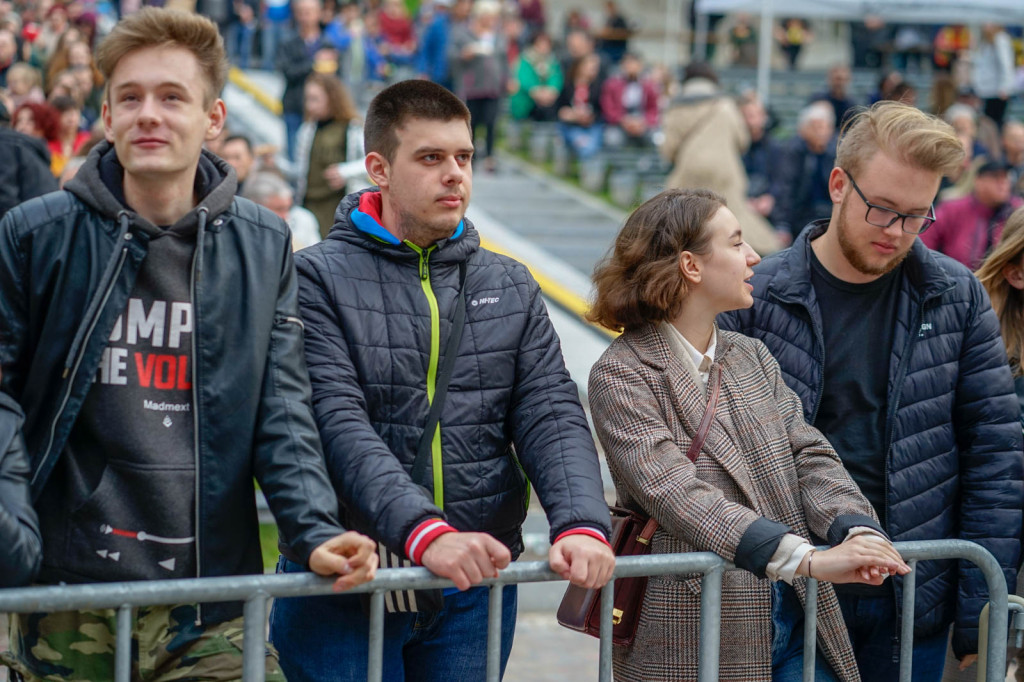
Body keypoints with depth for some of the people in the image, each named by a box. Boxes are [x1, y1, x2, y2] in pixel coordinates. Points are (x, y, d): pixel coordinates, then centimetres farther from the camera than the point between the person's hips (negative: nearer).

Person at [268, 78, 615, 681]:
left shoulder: (512, 288, 11)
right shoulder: (320, 280, -4)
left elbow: (552, 418, 1)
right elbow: (341, 427, -16)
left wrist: (582, 523, -18)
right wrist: (425, 532, -29)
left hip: (478, 585, 4)